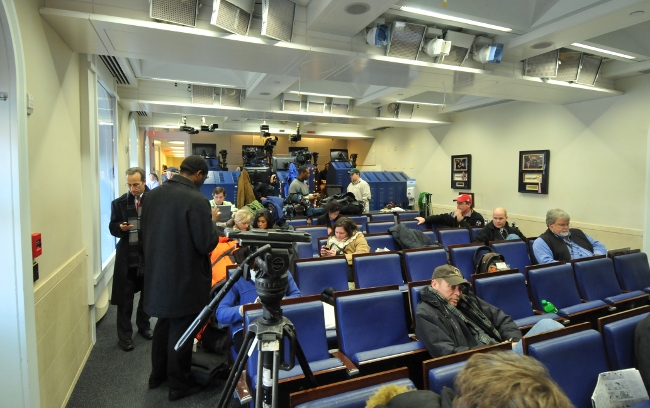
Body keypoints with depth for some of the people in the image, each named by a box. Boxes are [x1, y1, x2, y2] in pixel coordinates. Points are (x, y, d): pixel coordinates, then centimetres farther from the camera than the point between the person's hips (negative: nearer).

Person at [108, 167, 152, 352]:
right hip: (127, 255, 0)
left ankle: (143, 325, 36)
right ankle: (124, 335, 18)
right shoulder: (119, 202, 1)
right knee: (125, 298, 5)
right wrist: (121, 227, -18)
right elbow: (112, 227, 3)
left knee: (147, 294, 16)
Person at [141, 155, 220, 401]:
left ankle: (157, 374, 39)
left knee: (163, 323, 23)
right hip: (185, 278, -7)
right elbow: (206, 244, -21)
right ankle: (179, 384, 24)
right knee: (181, 329, 8)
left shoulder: (154, 194, 1)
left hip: (158, 273, 7)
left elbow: (145, 233, 11)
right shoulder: (196, 200, -22)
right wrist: (212, 222, -4)